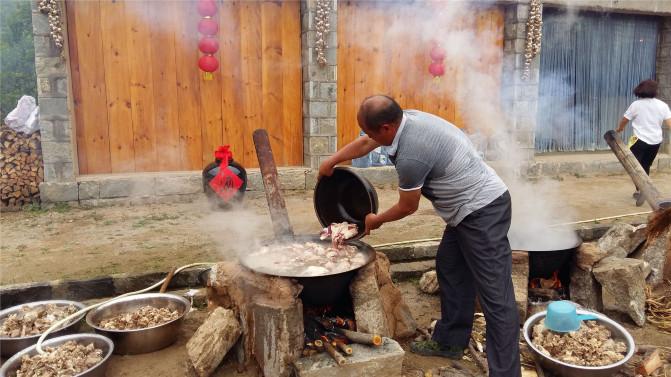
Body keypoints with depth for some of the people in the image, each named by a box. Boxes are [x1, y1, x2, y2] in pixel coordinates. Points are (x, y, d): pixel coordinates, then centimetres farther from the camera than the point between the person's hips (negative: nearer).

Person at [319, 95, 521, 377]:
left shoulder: (410, 155, -28)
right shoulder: (406, 118, -1)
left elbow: (408, 207, -10)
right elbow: (364, 144, 17)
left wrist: (377, 221, 9)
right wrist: (332, 161, 30)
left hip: (483, 212, -10)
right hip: (470, 208, 10)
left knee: (495, 295, -7)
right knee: (450, 270, 19)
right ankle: (450, 342, 33)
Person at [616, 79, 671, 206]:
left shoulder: (636, 104, -7)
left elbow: (624, 120, 4)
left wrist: (619, 128, 24)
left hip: (640, 140, -4)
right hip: (656, 141, 4)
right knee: (645, 166, 19)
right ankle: (641, 190, 27)